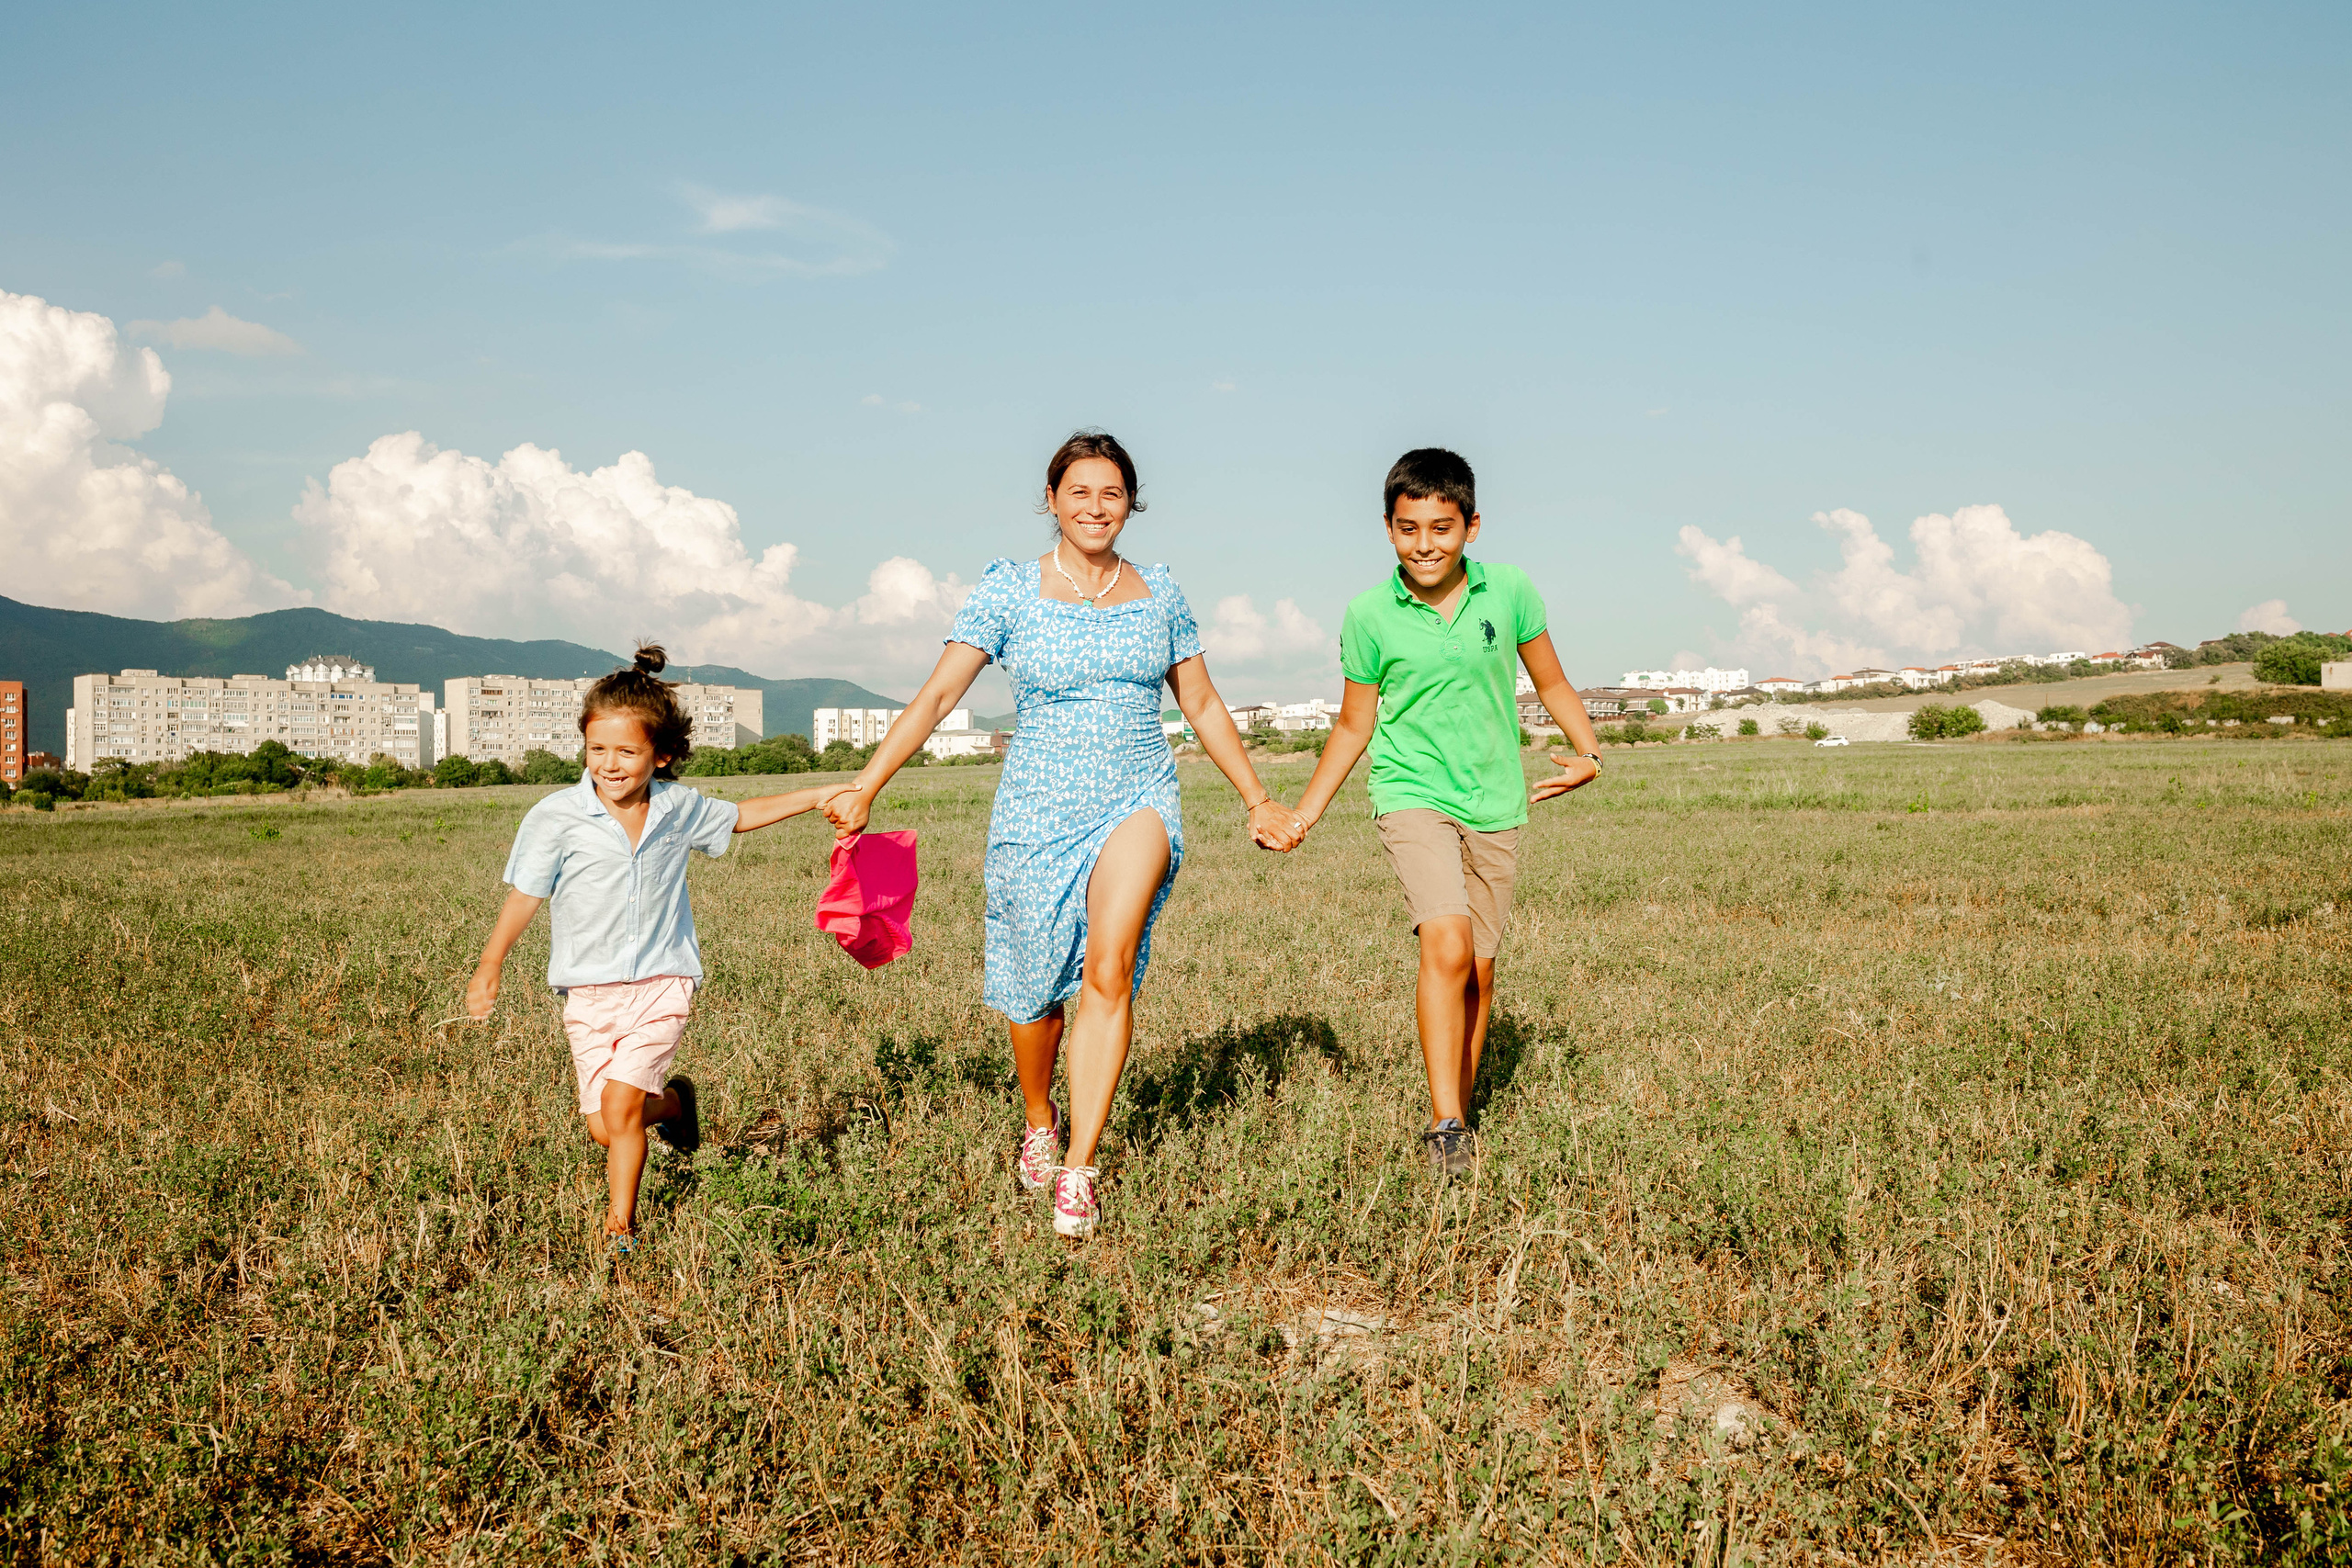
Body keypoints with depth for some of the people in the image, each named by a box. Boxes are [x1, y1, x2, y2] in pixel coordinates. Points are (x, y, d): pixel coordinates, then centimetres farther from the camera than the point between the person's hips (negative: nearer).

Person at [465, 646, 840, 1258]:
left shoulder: (678, 808, -2)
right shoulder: (557, 817, -10)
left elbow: (739, 816, 17)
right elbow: (525, 893, -2)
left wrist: (820, 796, 17)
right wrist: (490, 966, -4)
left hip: (662, 983, 0)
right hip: (590, 989, 1)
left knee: (618, 1103, -14)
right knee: (601, 1127, 0)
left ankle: (621, 1224, 6)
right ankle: (670, 1100, 34)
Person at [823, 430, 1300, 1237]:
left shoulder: (1159, 593, 8)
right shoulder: (1010, 590, -1)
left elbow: (1202, 705, 16)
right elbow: (936, 694, -5)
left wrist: (1260, 800, 18)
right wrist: (863, 790, -11)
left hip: (1137, 803, 0)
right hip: (1037, 810, 0)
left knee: (1108, 970, -22)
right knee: (1034, 993, 8)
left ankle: (1079, 1171, -17)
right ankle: (1039, 1122, 38)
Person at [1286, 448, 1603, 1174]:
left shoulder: (1509, 590, -3)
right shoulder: (1369, 617, -5)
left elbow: (1550, 683, 11)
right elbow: (1353, 725, 6)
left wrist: (1588, 751, -5)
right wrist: (1301, 815, 4)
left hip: (1495, 805, 3)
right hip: (1413, 797, -3)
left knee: (1479, 969, 9)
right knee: (1446, 945, -23)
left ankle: (1455, 1113, 28)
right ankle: (1447, 1128, -18)